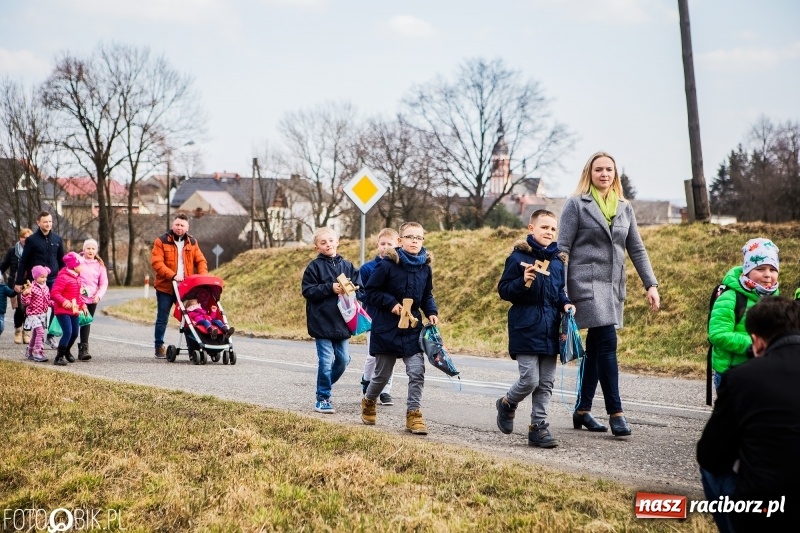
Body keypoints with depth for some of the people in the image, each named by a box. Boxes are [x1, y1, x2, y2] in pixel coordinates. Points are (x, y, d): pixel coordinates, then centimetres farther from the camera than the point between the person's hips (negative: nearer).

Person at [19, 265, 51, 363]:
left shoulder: (46, 288, 8)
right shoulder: (32, 288, -14)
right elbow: (26, 302, -17)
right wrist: (25, 294, -33)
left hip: (43, 314, 8)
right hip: (34, 314, -8)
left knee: (35, 333, 16)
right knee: (40, 332, -19)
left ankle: (29, 352, 28)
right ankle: (38, 353, -18)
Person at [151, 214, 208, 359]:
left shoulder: (192, 243, 10)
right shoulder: (161, 241, -4)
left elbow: (201, 261, 9)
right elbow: (156, 262, -13)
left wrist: (203, 277, -10)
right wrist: (172, 275, -23)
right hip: (165, 287, -3)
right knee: (162, 318, 5)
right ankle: (159, 347, 14)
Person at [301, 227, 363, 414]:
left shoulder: (347, 266, 7)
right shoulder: (314, 266, -2)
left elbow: (360, 291, 8)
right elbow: (308, 291, -9)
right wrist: (330, 288, -17)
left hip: (342, 322, 4)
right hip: (322, 322, -4)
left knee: (343, 359, 9)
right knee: (326, 361, -5)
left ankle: (325, 386, 32)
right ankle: (323, 398, 7)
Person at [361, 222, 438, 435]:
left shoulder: (425, 268, 1)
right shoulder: (387, 265, -13)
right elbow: (371, 292, -8)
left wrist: (432, 312, -4)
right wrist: (391, 303, -20)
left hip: (413, 328, 3)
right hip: (387, 328, -3)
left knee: (417, 371, -9)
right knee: (382, 374, 10)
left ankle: (414, 413, 1)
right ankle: (368, 402, 38)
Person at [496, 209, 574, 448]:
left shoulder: (557, 261, 10)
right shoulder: (519, 258, -7)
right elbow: (503, 290, -7)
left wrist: (565, 303, 2)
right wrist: (524, 282, -23)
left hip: (550, 330, 6)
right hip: (526, 329, -6)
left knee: (546, 383, 7)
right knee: (529, 380, -8)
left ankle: (539, 426, 16)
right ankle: (507, 404, 21)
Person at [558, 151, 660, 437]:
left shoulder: (624, 208, 14)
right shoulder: (576, 205, -1)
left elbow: (637, 250, 15)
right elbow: (563, 248, -3)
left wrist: (651, 285, 6)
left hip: (613, 286, 6)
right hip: (587, 283, -6)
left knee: (596, 349, 10)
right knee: (607, 343, -15)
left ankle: (582, 410, 18)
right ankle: (615, 412, -13)